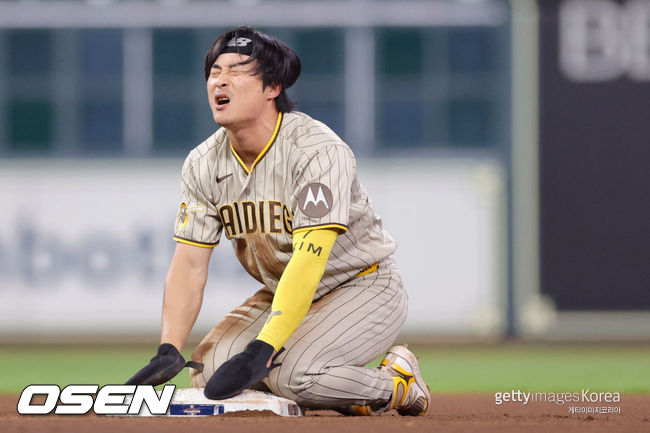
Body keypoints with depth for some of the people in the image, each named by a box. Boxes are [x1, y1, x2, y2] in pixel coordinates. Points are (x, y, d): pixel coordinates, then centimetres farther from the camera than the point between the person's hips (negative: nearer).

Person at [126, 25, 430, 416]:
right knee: (209, 368, -15)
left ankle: (395, 384, -1)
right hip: (283, 294, 7)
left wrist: (260, 351, -44)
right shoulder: (203, 164, -4)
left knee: (291, 373, -31)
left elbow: (309, 260, -35)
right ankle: (343, 394, 4)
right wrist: (168, 352, -20)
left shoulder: (318, 150, -26)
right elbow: (189, 264, -4)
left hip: (364, 286, -7)